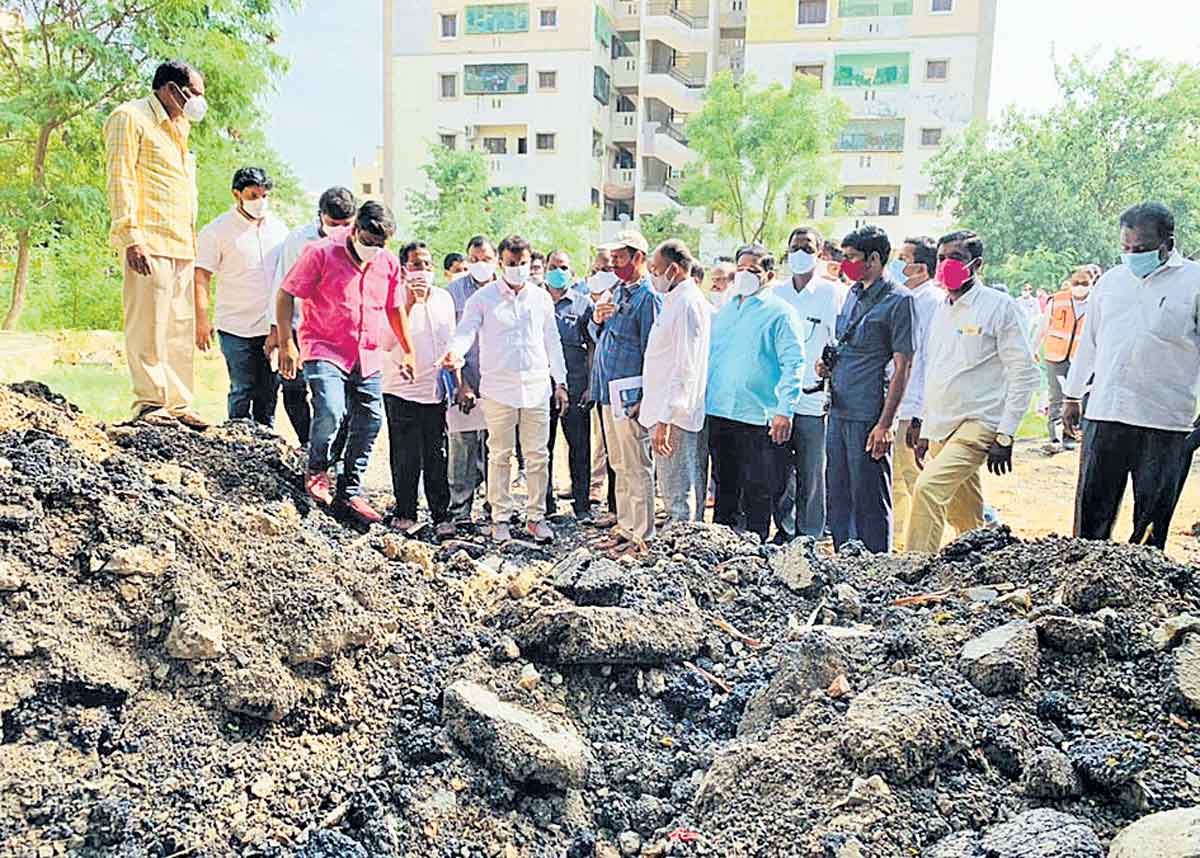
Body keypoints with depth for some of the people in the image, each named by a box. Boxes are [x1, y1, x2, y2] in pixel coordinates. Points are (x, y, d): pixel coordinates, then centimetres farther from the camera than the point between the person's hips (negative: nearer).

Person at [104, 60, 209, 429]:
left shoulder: (178, 128, 26)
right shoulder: (131, 117, -1)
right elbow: (120, 180, -11)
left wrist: (193, 242, 20)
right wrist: (132, 238, -20)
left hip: (181, 245, 9)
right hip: (149, 243, -9)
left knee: (180, 326, 8)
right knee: (149, 325, -7)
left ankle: (178, 405, 12)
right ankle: (150, 405, -3)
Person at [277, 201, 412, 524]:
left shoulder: (389, 263, 7)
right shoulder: (322, 253, -7)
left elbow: (395, 309, 20)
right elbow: (286, 294, -5)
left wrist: (408, 351, 19)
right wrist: (286, 344, -12)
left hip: (369, 357, 5)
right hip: (325, 350, -5)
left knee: (369, 424, 5)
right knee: (330, 412, -24)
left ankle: (349, 491, 21)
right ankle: (317, 470, 6)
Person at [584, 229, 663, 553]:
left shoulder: (648, 297, -10)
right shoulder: (618, 291, 17)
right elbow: (597, 335, 23)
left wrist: (646, 398, -19)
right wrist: (596, 319, 0)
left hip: (631, 395, -9)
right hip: (610, 393, 9)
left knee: (637, 468, -3)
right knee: (620, 466, 15)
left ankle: (641, 534, 5)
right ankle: (625, 528, 24)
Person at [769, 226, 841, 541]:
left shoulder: (830, 292, 2)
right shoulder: (775, 293, 11)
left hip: (811, 399, -3)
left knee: (810, 474, 1)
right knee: (778, 473, 8)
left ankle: (808, 538, 12)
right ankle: (783, 531, 22)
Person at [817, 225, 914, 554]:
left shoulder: (898, 300, -8)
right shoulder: (853, 294, 15)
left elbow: (902, 366, -12)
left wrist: (885, 424, -17)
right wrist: (827, 365, 5)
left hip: (869, 416, -8)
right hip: (839, 412, 8)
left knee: (870, 500, 0)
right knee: (838, 497, 14)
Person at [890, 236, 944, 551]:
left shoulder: (933, 301, -11)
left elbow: (932, 364, -16)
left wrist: (920, 417, -19)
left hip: (912, 412, -9)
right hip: (890, 408, 9)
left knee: (918, 482, -1)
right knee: (893, 481, 15)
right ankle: (896, 540, 27)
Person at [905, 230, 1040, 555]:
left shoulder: (1000, 306, -6)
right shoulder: (942, 311, 16)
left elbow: (1025, 373, -9)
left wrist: (1005, 435, -14)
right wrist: (925, 430, 18)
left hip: (977, 425, -7)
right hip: (940, 428, 7)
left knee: (928, 488, -25)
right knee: (967, 522, 13)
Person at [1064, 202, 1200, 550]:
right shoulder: (1111, 280, 13)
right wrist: (1072, 397, 22)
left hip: (1165, 421, -3)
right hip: (1104, 413, 4)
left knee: (1152, 521, 4)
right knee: (1091, 512, 7)